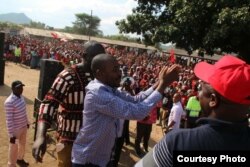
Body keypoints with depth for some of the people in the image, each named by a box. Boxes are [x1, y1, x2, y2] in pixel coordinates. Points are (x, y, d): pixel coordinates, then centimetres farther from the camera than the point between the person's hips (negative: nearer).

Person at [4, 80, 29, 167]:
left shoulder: (21, 96, -1)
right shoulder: (9, 102, -27)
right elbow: (9, 120, -24)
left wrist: (27, 122, 19)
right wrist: (11, 135, -21)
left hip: (23, 126, 8)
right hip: (15, 129, -8)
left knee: (22, 144, 26)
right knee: (14, 148, 10)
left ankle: (20, 159, 50)